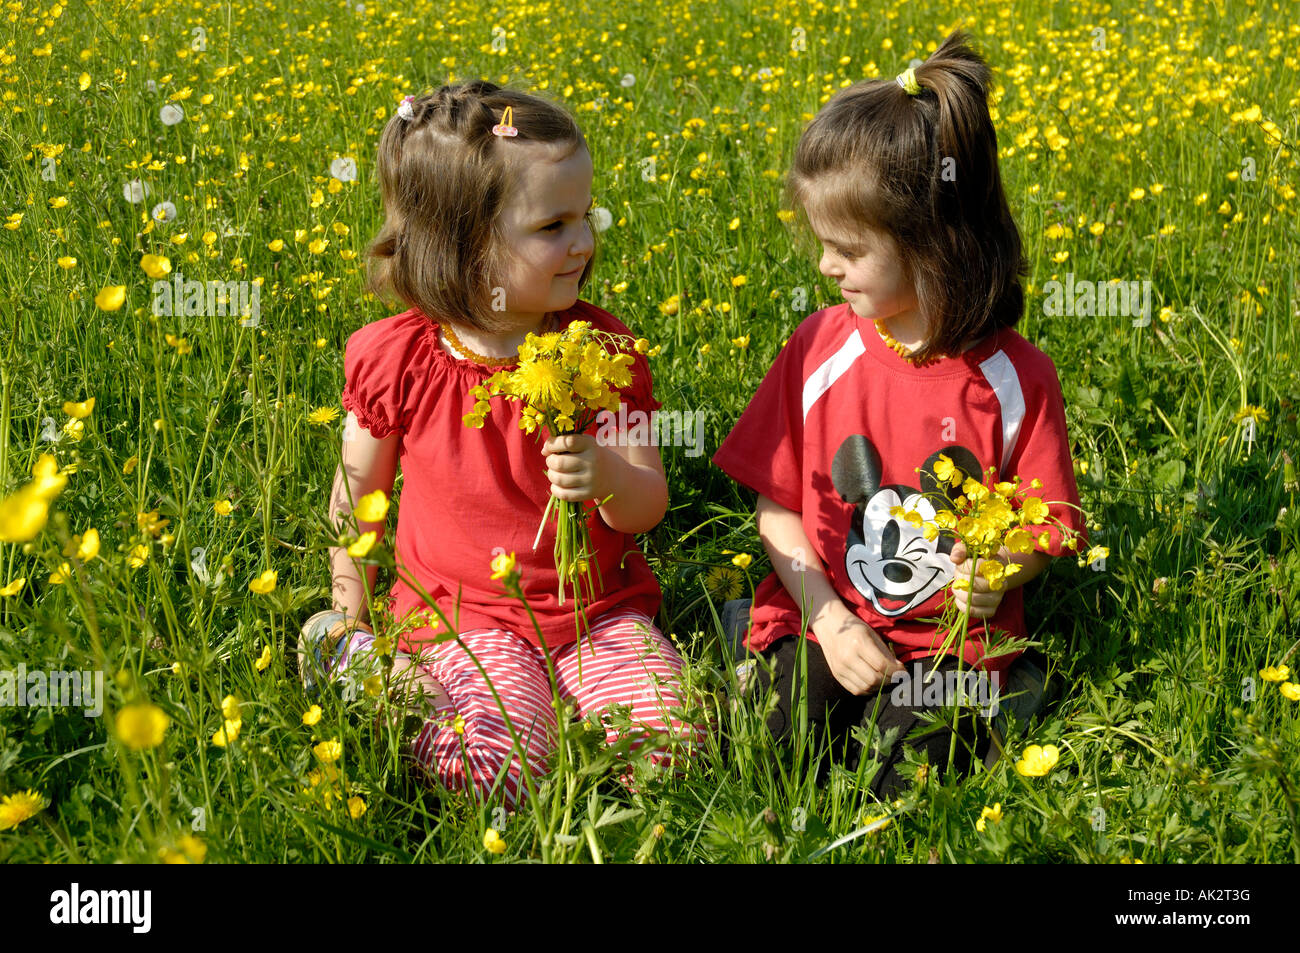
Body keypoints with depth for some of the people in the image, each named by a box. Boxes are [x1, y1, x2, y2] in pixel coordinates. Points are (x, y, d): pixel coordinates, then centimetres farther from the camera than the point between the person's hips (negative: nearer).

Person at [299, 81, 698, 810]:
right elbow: (357, 500, 7)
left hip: (599, 607, 2)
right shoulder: (397, 361, -9)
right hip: (466, 617, -1)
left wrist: (607, 479, -27)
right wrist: (353, 624, 9)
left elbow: (649, 507, -4)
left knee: (669, 746, -23)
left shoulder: (602, 351, -6)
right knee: (497, 775, -26)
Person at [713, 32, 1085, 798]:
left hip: (950, 639, -1)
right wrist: (827, 619, -11)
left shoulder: (1017, 376, -9)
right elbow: (778, 506, 2)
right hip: (823, 622, 2)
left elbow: (1041, 530, 0)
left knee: (906, 779, -23)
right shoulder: (819, 349, -2)